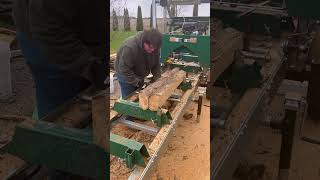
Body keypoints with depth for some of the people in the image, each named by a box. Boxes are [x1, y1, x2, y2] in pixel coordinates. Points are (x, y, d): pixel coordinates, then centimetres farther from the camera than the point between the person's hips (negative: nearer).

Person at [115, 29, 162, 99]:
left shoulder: (154, 48, -14)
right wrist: (137, 82, -29)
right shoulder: (130, 47, -35)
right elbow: (124, 69, -31)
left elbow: (156, 65, -2)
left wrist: (156, 78, -14)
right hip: (126, 75, -6)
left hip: (139, 76, 6)